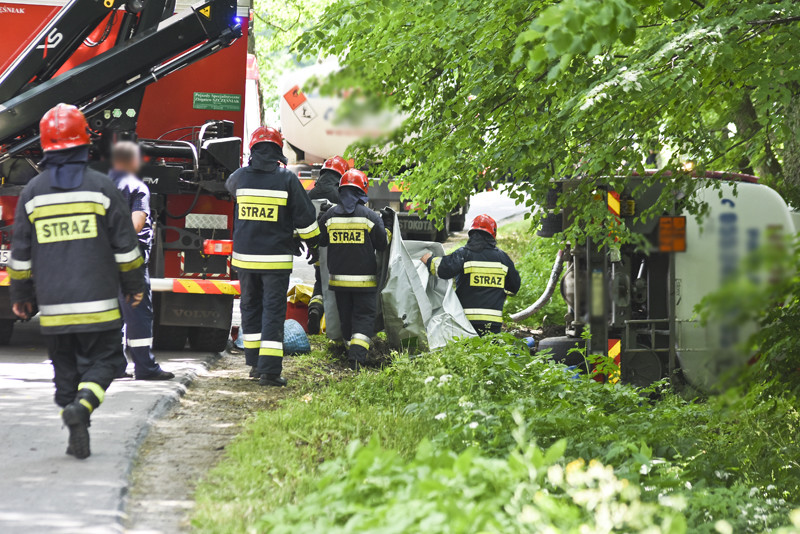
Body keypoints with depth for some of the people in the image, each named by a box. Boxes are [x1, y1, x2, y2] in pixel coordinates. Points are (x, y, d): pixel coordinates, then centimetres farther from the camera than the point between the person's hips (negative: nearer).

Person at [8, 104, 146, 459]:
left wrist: (20, 296, 18)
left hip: (53, 306, 2)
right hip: (96, 302, -2)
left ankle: (78, 438, 8)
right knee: (103, 360, 7)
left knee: (66, 369, 12)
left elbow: (21, 253, 6)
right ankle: (82, 404, -20)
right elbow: (125, 245, 0)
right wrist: (134, 286, 14)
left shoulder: (33, 192, 1)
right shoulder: (101, 187, -5)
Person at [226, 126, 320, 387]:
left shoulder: (241, 177, 0)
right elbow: (305, 216, -3)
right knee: (273, 311, -2)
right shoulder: (287, 179, -7)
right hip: (276, 257, -3)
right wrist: (313, 245, 12)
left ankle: (255, 362, 23)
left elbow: (229, 186, 27)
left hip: (245, 256, 3)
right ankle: (269, 370, -9)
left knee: (251, 307, 17)